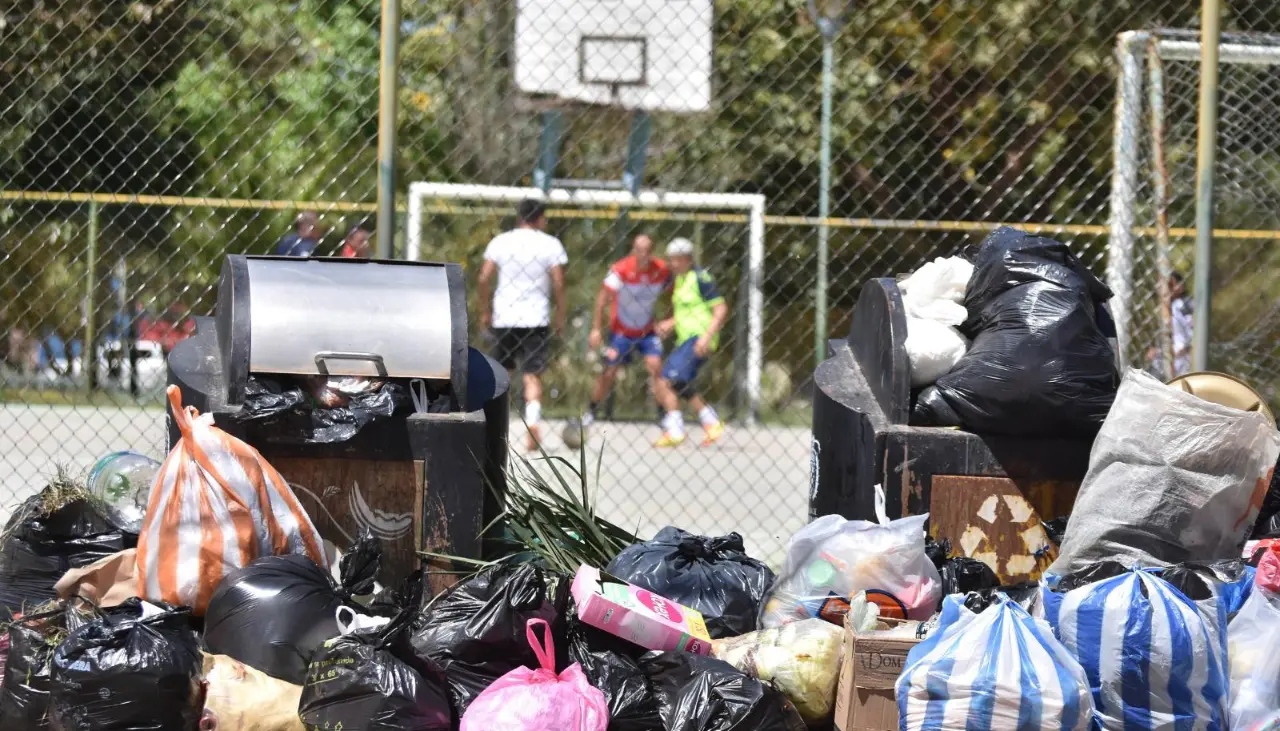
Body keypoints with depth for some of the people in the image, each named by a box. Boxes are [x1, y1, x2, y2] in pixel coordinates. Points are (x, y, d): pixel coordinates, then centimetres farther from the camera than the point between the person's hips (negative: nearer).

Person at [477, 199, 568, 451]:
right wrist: (560, 316, 2)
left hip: (503, 318, 2)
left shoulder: (500, 242, 5)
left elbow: (484, 278, 0)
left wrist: (484, 310, 10)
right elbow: (558, 283, -7)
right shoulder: (550, 244, -2)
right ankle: (532, 425, -18)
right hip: (536, 318, -2)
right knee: (533, 375, -2)